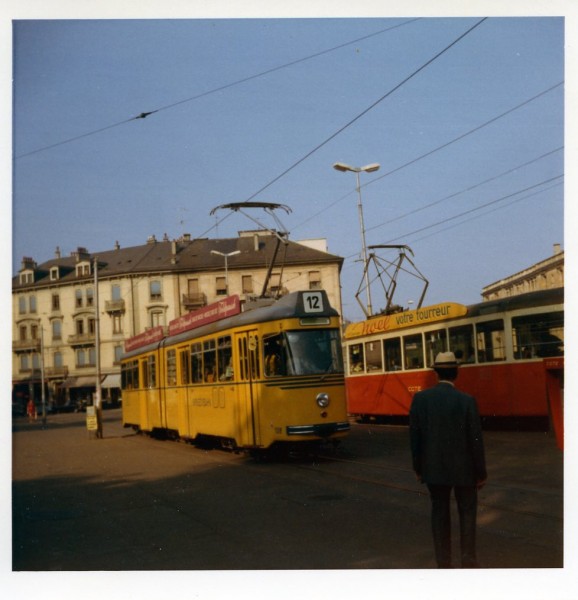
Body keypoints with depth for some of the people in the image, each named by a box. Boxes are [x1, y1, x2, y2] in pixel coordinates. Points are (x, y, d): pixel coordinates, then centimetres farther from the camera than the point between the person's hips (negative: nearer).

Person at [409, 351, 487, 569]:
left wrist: (418, 468, 9)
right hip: (463, 469, -2)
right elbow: (475, 440, -10)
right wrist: (481, 473, 1)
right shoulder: (467, 401, -13)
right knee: (467, 512, 13)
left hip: (434, 468, 2)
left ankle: (443, 563, 17)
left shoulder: (420, 398, -6)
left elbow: (414, 436, -2)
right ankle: (468, 561, 13)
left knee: (439, 513, 13)